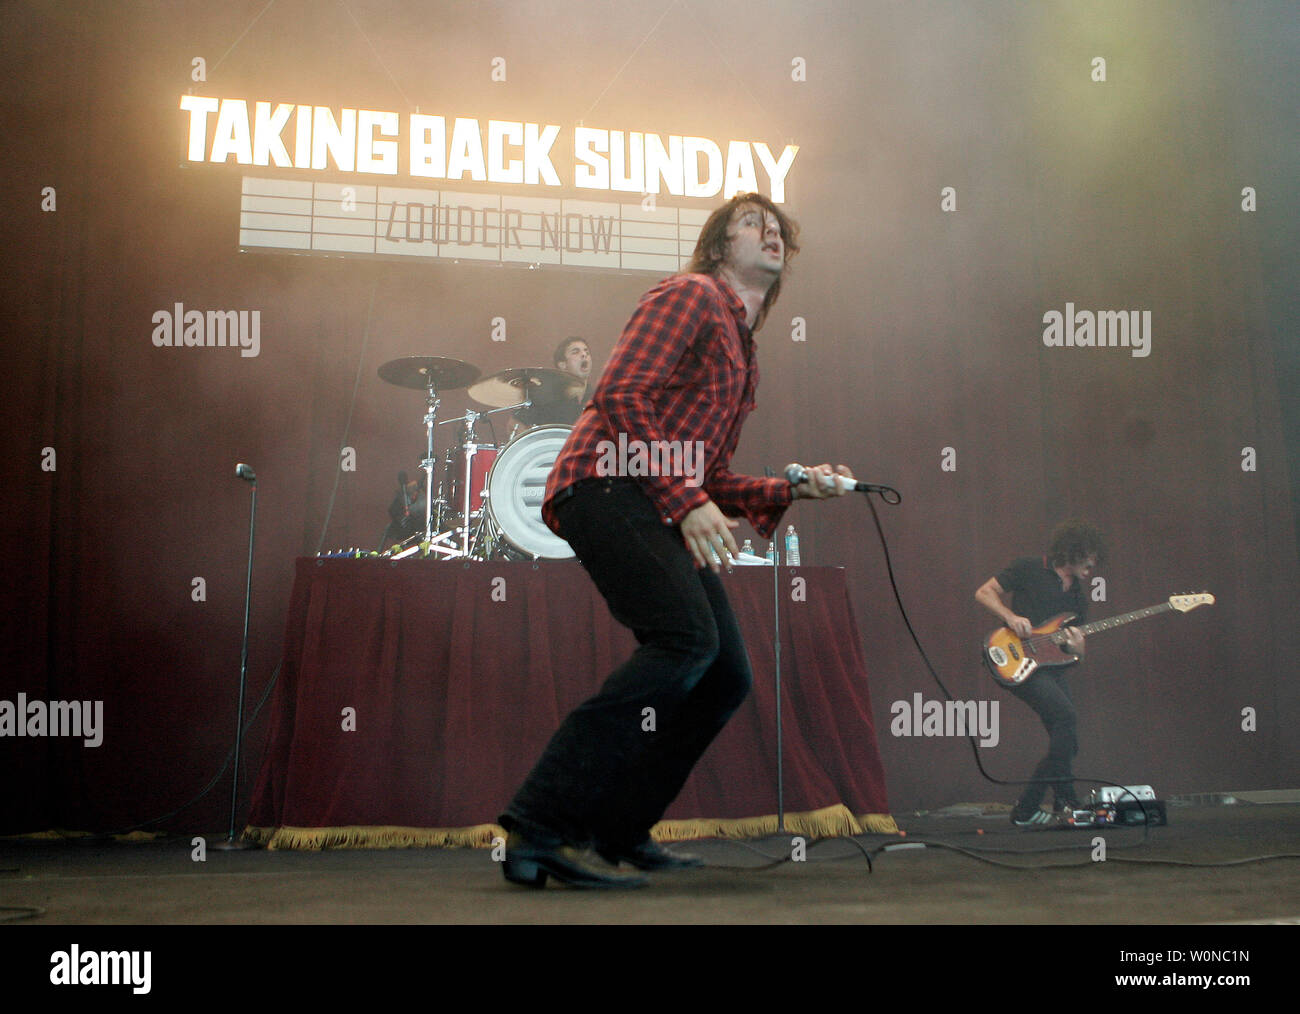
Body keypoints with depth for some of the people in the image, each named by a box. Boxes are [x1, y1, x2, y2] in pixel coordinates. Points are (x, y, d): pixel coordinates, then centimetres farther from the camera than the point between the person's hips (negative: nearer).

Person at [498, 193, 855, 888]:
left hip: (662, 510, 9)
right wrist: (688, 501, -19)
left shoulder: (744, 355, 30)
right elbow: (621, 394, -13)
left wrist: (794, 488, 12)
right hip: (608, 484, -9)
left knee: (727, 675, 1)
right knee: (687, 638, -27)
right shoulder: (692, 295, 2)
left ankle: (621, 832, 11)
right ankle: (540, 828, -29)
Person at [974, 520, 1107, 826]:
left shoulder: (1078, 594, 16)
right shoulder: (1030, 570, -3)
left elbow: (1077, 655, 18)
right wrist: (1011, 616, -17)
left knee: (1065, 740, 3)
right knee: (1067, 717, -22)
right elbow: (983, 592, -1)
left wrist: (1077, 648, -7)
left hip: (1053, 665, 8)